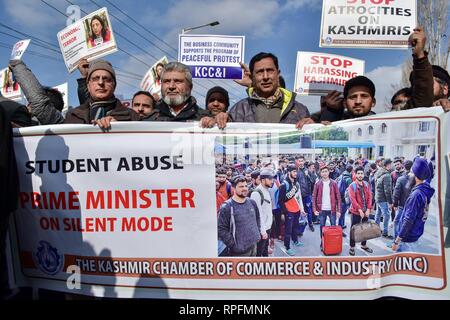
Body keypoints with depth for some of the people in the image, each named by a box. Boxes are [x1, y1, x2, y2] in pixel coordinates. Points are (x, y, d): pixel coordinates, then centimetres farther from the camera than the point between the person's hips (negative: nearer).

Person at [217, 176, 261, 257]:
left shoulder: (252, 202, 5)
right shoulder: (226, 207, -15)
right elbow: (221, 229, -16)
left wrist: (258, 234, 11)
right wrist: (233, 245, -17)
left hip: (254, 246, 6)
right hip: (239, 251, -6)